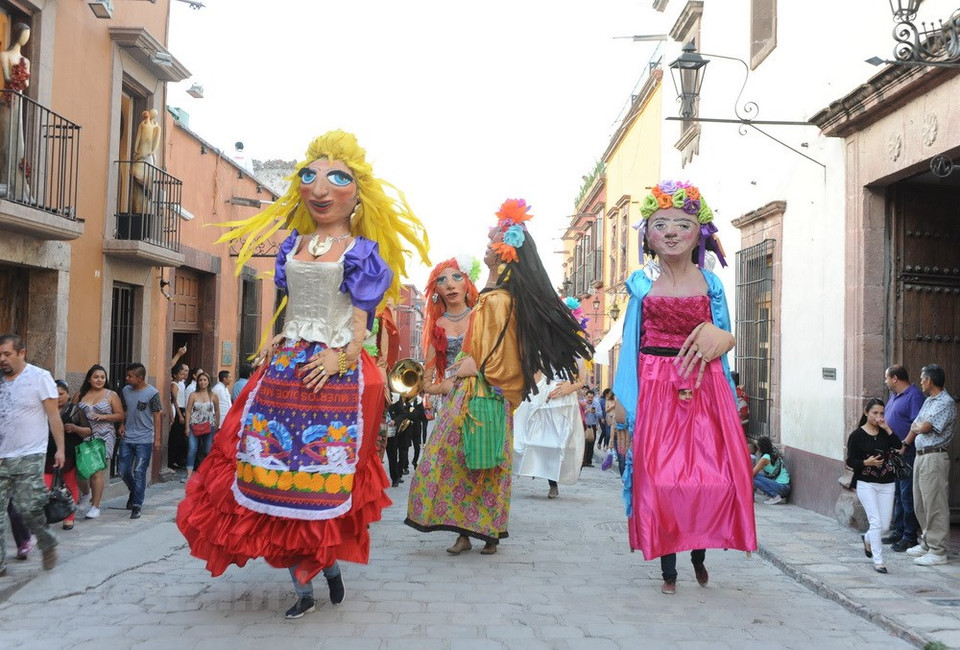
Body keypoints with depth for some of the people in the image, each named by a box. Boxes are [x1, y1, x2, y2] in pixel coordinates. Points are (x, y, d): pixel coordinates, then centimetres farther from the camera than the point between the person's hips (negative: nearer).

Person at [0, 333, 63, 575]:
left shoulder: (39, 377, -4)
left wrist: (60, 448, -7)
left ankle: (48, 544, 21)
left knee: (28, 508, -6)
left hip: (29, 457, -5)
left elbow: (53, 416, -4)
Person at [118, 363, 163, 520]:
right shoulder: (126, 390, 5)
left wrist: (157, 439, -9)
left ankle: (137, 506, 4)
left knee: (139, 473, -4)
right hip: (127, 438, 5)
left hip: (144, 440, -5)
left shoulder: (152, 393, -10)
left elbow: (156, 417, -7)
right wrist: (122, 425, 1)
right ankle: (134, 493, 36)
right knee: (124, 471, 9)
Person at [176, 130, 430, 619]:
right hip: (287, 367, 5)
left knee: (321, 476, -3)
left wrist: (343, 356, -16)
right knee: (277, 475, 1)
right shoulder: (293, 246, 14)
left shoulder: (361, 252, 0)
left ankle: (330, 564, 22)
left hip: (333, 373, -5)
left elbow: (359, 321, -3)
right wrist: (282, 341, 4)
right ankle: (303, 586, 11)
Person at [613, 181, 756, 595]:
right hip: (655, 389, -1)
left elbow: (722, 338, 13)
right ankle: (668, 569, 12)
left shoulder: (710, 283, 7)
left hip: (704, 389, 1)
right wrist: (624, 398, -1)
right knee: (659, 477, -2)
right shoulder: (641, 283, 4)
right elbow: (631, 343, 5)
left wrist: (720, 339, -9)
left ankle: (699, 554, 24)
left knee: (712, 475, -1)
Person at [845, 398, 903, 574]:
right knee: (876, 522, -11)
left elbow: (899, 448, -10)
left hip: (886, 483, 4)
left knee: (885, 525, 7)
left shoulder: (885, 433, 6)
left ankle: (867, 539, 39)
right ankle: (878, 561, -3)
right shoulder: (857, 435, -5)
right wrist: (866, 462, -22)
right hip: (866, 483, -4)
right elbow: (850, 461, -5)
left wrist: (887, 429, -12)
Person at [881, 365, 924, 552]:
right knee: (897, 494, 15)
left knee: (907, 496, -5)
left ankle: (910, 536, 1)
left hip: (907, 454, -10)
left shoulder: (914, 395, -13)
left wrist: (904, 444, -21)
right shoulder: (893, 396, 17)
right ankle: (898, 531, 23)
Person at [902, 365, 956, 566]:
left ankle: (938, 551, -2)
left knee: (935, 505, -6)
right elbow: (915, 426, 19)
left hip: (934, 457, -10)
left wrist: (917, 426, 1)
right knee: (920, 503, 15)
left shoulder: (946, 403, -14)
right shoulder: (928, 401, 17)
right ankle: (926, 543, 25)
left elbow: (924, 427, -20)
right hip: (921, 455, 10)